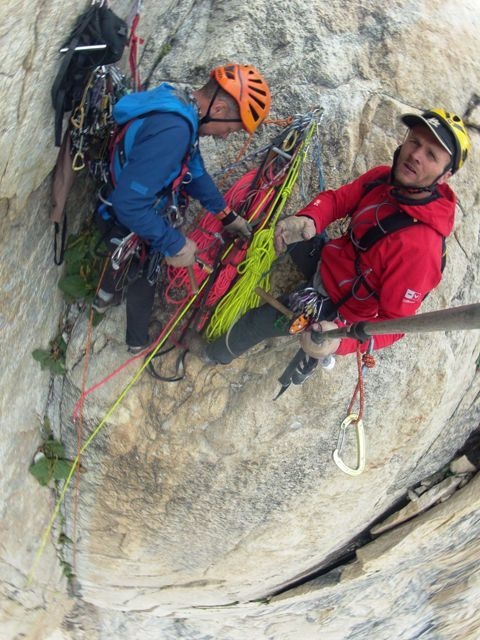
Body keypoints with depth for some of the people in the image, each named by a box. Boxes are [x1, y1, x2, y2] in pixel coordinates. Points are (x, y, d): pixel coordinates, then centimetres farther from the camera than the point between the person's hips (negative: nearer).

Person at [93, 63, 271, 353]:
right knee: (142, 284, 19)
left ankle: (106, 297, 62)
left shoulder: (180, 111, -7)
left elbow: (195, 172, 7)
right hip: (135, 230, -8)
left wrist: (228, 215, 11)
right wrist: (175, 244, -30)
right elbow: (129, 203, -39)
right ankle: (139, 342, 44)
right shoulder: (173, 131, -38)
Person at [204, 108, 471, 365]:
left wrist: (341, 339, -51)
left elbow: (394, 323, -32)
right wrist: (307, 219, -31)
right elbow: (337, 199, -6)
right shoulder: (382, 178, -15)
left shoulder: (420, 247, -37)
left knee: (256, 322, -7)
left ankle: (221, 353, 26)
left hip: (336, 309, -6)